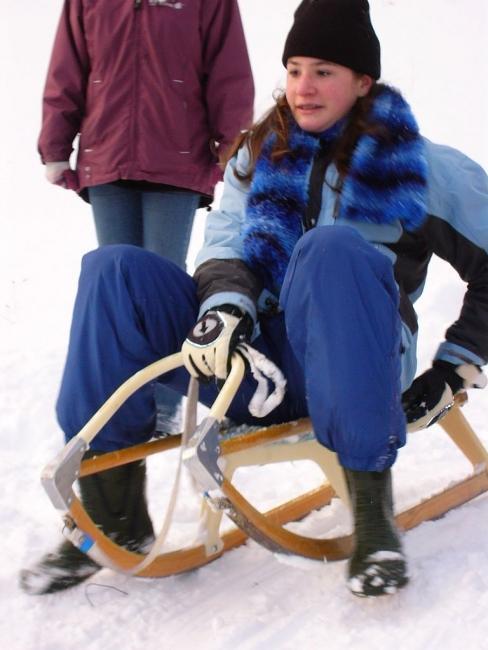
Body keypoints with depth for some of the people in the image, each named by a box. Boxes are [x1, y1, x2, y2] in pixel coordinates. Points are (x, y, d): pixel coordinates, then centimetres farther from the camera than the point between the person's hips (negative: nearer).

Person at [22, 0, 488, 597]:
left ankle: (371, 501, -32)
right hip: (257, 366, 4)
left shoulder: (419, 166, 5)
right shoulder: (257, 157, 16)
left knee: (332, 247, -35)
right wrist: (224, 301, -21)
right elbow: (225, 245, 2)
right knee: (114, 270, -14)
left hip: (352, 368, -4)